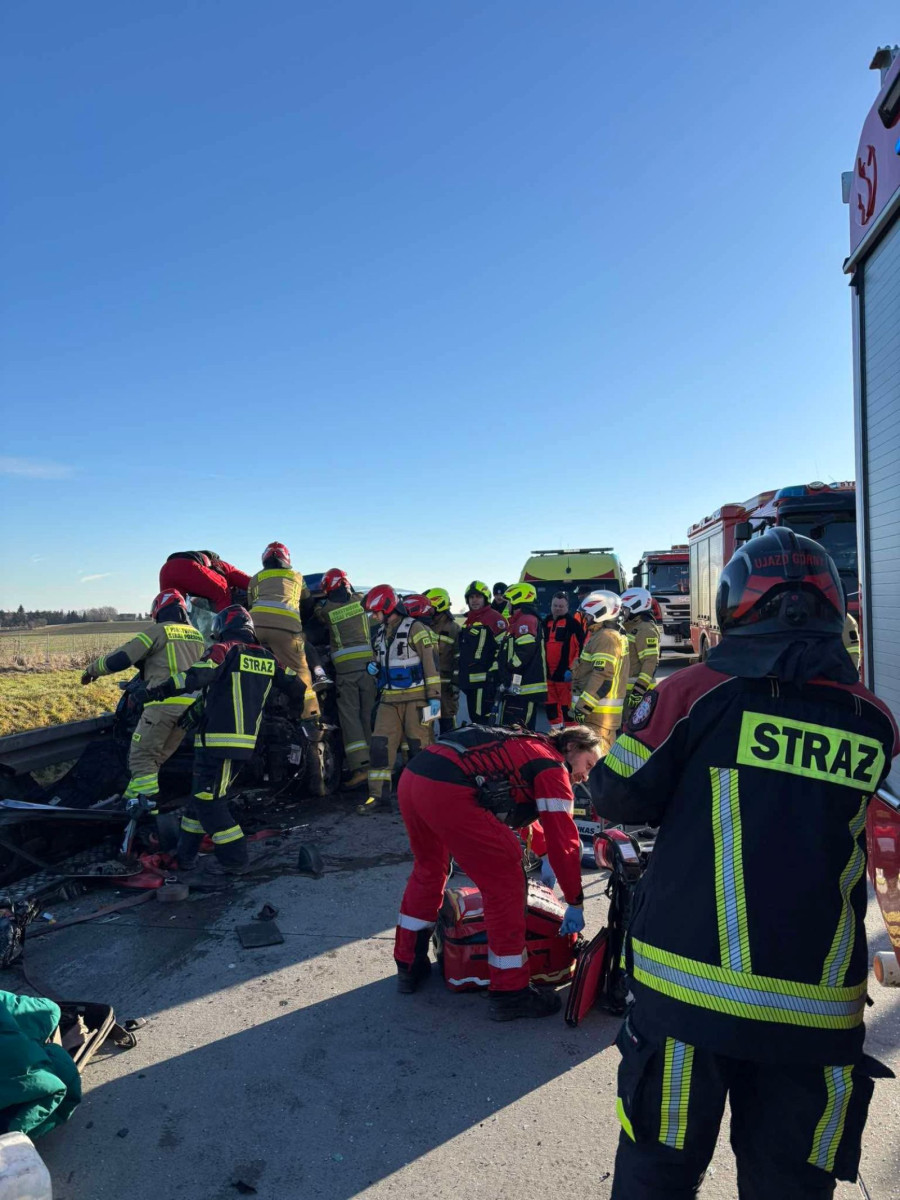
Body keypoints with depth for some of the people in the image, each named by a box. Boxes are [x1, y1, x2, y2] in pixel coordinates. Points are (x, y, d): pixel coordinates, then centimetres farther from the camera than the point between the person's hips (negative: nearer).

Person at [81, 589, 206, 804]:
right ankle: (132, 799, 24)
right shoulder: (197, 636, 18)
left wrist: (93, 669, 16)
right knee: (157, 757, 17)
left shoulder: (158, 632, 0)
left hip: (163, 704, -6)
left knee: (142, 756, 2)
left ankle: (149, 805, -6)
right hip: (190, 706, 7)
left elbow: (120, 659, -2)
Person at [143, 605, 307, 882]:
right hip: (245, 740, 8)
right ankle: (184, 857, 26)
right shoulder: (267, 658, 13)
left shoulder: (224, 650, -5)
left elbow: (195, 677, -20)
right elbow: (296, 687, 14)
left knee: (208, 800, -1)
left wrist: (157, 691, -19)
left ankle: (234, 859, 3)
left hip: (217, 740, -8)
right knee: (202, 795, 18)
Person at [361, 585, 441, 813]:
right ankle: (379, 795, 6)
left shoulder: (415, 629, -9)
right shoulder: (380, 634, 15)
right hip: (389, 700, 7)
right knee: (380, 745, 0)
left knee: (420, 747, -1)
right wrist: (374, 667, 7)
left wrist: (434, 696, -15)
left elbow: (431, 663, -12)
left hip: (416, 698, -7)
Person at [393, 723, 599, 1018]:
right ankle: (510, 994, 17)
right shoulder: (553, 767, 8)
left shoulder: (526, 746, 32)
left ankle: (409, 965, 43)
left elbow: (517, 811, 46)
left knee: (428, 869, 31)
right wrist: (576, 903, 18)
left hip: (412, 776, 10)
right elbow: (564, 841, 5)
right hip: (447, 791, -9)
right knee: (505, 881, 6)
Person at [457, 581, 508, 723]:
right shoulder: (469, 621, 21)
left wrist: (495, 671, -18)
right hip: (469, 679, 10)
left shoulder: (494, 618, -7)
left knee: (482, 719, -11)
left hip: (485, 679, -9)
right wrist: (459, 674, 27)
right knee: (474, 718, 15)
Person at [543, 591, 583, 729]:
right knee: (550, 706, 14)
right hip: (547, 672, 7)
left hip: (565, 673, -7)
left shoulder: (573, 623, -6)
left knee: (567, 708, -5)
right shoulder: (546, 622, 14)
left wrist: (572, 669, -15)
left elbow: (581, 647, -11)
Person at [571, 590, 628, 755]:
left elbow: (602, 676, -24)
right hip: (606, 713, 11)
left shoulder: (606, 637, -15)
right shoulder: (612, 636, 19)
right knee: (606, 754, 16)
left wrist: (583, 706, -23)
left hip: (598, 712, -11)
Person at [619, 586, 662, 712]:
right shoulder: (631, 628, 19)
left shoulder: (646, 629, -14)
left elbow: (651, 661, -22)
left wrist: (639, 688, -29)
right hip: (626, 689, 10)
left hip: (638, 689, -10)